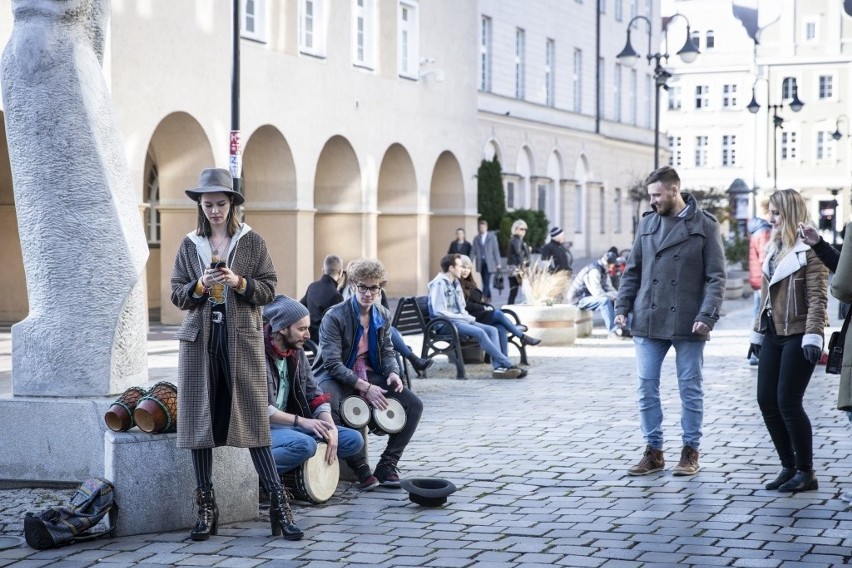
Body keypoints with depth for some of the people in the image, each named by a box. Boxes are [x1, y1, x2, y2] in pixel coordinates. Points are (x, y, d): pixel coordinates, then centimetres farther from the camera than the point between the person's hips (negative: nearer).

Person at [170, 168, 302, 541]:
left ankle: (279, 504, -4)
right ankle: (206, 508, 8)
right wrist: (201, 285, -10)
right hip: (200, 338, 3)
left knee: (252, 419, -7)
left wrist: (238, 282, -14)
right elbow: (176, 294, 9)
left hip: (242, 338, -2)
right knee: (200, 420, 1)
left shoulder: (252, 242, 5)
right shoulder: (189, 245, 11)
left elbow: (269, 289, 2)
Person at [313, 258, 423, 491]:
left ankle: (387, 465, -4)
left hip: (370, 375, 6)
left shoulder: (383, 316, 5)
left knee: (414, 405, -11)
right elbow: (333, 364, -19)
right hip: (337, 377, -6)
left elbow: (387, 351, 12)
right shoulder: (334, 317, -15)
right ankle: (360, 468, -26)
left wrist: (393, 373, -12)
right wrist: (365, 387, -25)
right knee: (328, 410, -39)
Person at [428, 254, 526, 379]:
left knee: (491, 330, -11)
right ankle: (507, 364, -24)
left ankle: (499, 367, -24)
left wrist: (468, 317, 2)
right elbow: (439, 312, -18)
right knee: (479, 332, -28)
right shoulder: (439, 284, -10)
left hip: (461, 320, 9)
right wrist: (466, 318, -14)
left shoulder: (455, 283, 18)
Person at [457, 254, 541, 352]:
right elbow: (465, 305, -13)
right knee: (498, 314, -23)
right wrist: (483, 308, -11)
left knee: (501, 328, -19)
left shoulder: (469, 284, 24)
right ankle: (523, 337, -12)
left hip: (480, 313, 8)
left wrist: (487, 306, 0)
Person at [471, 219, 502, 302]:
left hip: (489, 263, -3)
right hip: (480, 263, 3)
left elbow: (496, 250, 2)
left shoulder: (492, 237, 3)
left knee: (487, 281, -13)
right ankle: (488, 298, 17)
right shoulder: (476, 239, 9)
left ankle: (484, 297, -19)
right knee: (485, 282, 6)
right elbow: (473, 252, 7)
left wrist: (498, 264, -1)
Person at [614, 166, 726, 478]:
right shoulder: (647, 223, 8)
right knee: (646, 388, 5)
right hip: (648, 322, 4)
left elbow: (716, 277, -5)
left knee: (690, 389, 5)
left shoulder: (704, 225, -3)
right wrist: (622, 307, 3)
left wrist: (707, 315, -16)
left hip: (687, 322, -4)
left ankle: (690, 451, 16)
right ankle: (653, 451, 15)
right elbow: (632, 270, 13)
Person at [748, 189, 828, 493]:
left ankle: (806, 472, 5)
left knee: (788, 403, -8)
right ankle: (789, 467, 16)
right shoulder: (773, 248, 14)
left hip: (797, 336, -8)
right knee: (766, 401, 5)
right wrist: (758, 332, 19)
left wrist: (813, 336, -22)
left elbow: (817, 297, -15)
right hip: (773, 335, 8)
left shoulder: (810, 250, -10)